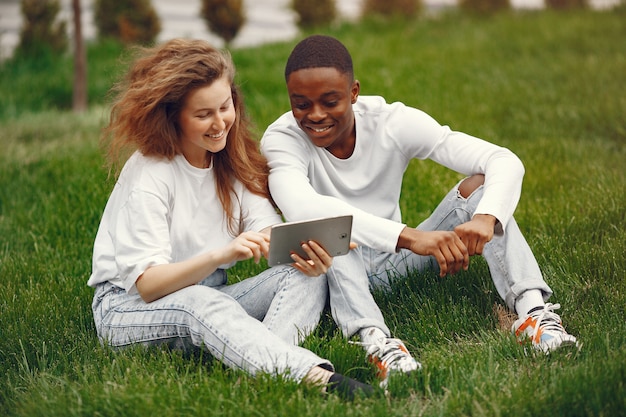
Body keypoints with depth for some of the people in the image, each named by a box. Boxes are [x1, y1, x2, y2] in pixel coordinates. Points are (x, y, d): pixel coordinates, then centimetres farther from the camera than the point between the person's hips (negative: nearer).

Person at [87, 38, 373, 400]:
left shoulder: (233, 162, 6)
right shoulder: (148, 173, -15)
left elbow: (268, 231, -7)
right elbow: (146, 283, -22)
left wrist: (305, 251, -31)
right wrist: (219, 255, -39)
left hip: (209, 298, 7)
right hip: (129, 308, -6)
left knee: (306, 276, -18)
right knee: (202, 303, -40)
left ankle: (262, 366, -45)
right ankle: (318, 377, -58)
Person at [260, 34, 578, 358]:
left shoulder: (393, 122, -12)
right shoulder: (281, 139, -17)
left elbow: (505, 161, -19)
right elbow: (300, 207, -41)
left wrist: (485, 218, -43)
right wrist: (410, 237, -51)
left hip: (395, 260, 3)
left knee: (479, 183, -17)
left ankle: (532, 310, -33)